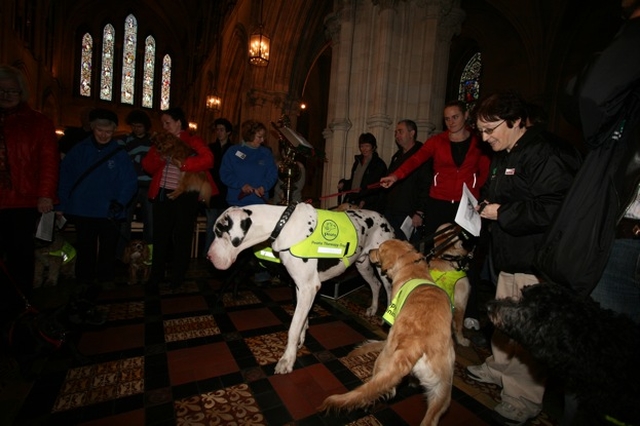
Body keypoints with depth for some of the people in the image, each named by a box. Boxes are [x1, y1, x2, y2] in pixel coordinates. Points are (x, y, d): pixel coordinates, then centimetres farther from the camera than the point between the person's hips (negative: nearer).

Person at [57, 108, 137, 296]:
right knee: (85, 249, 12)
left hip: (109, 213, -1)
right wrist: (62, 205, -2)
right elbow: (65, 177, 3)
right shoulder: (79, 150, 2)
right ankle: (85, 282, 26)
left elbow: (130, 182, -8)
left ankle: (106, 281, 27)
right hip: (82, 211, 1)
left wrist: (119, 202, -20)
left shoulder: (120, 154, -3)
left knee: (108, 249, 11)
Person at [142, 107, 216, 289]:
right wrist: (159, 157, -13)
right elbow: (148, 166, 7)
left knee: (182, 236, 7)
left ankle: (177, 276, 21)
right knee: (160, 236, 10)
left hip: (185, 196, -4)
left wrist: (184, 164, -27)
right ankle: (156, 275, 24)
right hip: (162, 194, 5)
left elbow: (208, 159, -19)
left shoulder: (192, 141, -2)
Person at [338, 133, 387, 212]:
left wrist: (365, 201, -19)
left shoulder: (379, 164, -3)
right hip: (351, 204, 6)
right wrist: (343, 183, 8)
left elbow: (377, 189, -8)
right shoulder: (357, 162, 18)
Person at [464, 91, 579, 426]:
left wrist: (502, 213, -20)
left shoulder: (542, 154, -18)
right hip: (510, 257, 10)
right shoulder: (503, 157, 14)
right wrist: (486, 203, 7)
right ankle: (499, 368, 40)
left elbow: (554, 208, -27)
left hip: (535, 263, -9)